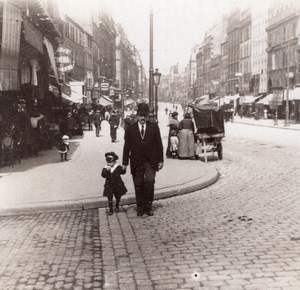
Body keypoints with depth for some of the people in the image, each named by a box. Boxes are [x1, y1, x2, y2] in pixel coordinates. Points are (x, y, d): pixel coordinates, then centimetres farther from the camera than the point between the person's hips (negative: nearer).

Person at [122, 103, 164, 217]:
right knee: (138, 185, 4)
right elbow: (127, 146, 5)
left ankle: (148, 206, 1)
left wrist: (160, 160, 1)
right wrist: (125, 162, 2)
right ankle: (140, 208, 16)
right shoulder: (130, 129, 4)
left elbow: (159, 144, 5)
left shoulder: (154, 127, 5)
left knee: (149, 181, -15)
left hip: (150, 161, -1)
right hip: (136, 162, 1)